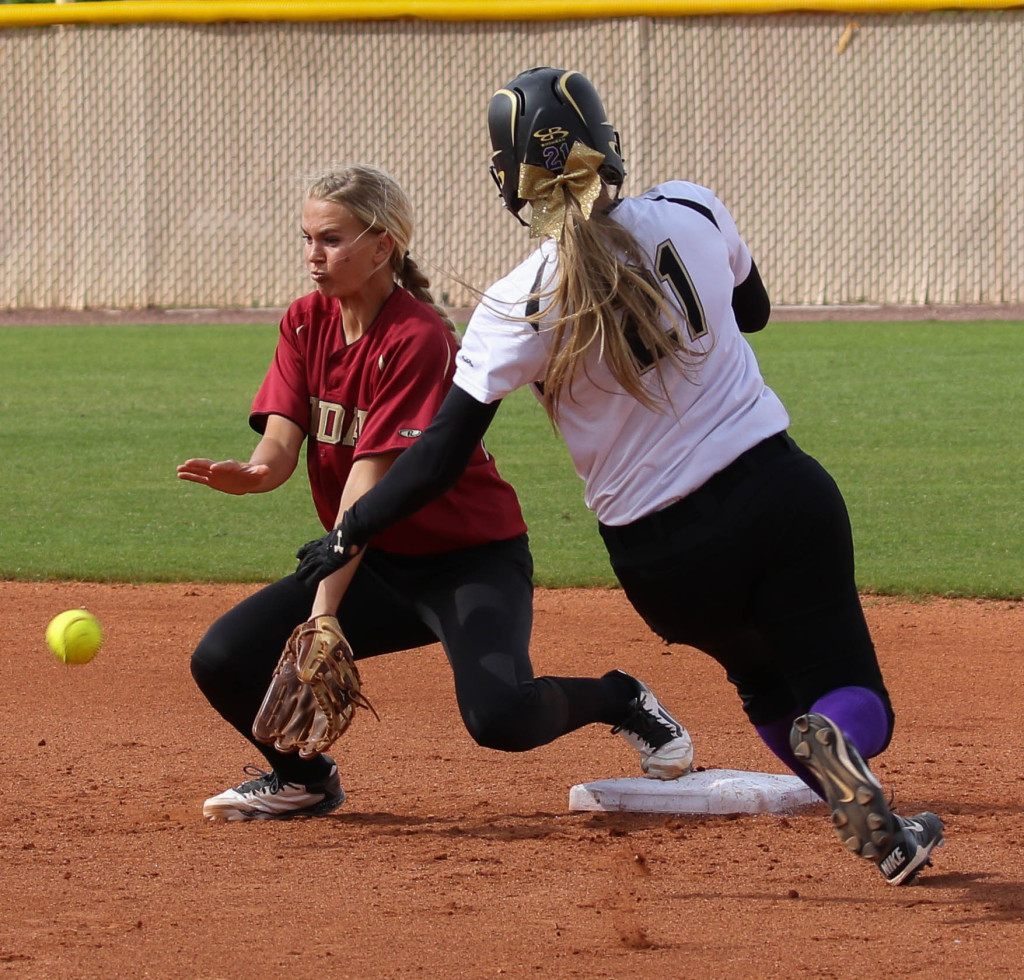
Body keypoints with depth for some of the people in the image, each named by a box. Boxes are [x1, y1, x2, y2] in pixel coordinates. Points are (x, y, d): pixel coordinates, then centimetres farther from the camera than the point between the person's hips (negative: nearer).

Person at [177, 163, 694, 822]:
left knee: (498, 716, -31)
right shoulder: (306, 324, 0)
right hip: (378, 565, 6)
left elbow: (369, 485, -30)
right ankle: (305, 779, 19)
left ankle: (618, 700, 3)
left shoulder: (419, 339, -22)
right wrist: (251, 474, -38)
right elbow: (280, 444, -11)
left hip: (473, 560, -6)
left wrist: (323, 614, -37)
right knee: (224, 660, -11)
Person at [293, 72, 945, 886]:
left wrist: (347, 536, 1)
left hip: (662, 558, -1)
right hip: (782, 496, 1)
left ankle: (885, 837, 10)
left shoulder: (522, 307, -13)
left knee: (765, 682, 27)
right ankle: (835, 739, -30)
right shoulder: (694, 215, -4)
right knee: (852, 697, 7)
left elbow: (442, 457, -12)